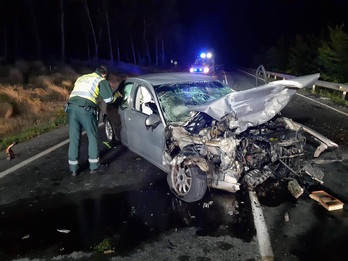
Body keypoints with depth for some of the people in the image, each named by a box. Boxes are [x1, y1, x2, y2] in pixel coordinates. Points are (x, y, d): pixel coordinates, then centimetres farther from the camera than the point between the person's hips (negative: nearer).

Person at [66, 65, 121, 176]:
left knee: (74, 139, 10)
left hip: (71, 107, 6)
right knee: (93, 138, 9)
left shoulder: (81, 78, 29)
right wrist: (116, 95, 26)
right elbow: (109, 99, 5)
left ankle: (73, 168, 16)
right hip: (86, 110, -5)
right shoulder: (101, 80, 11)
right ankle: (94, 166, 14)